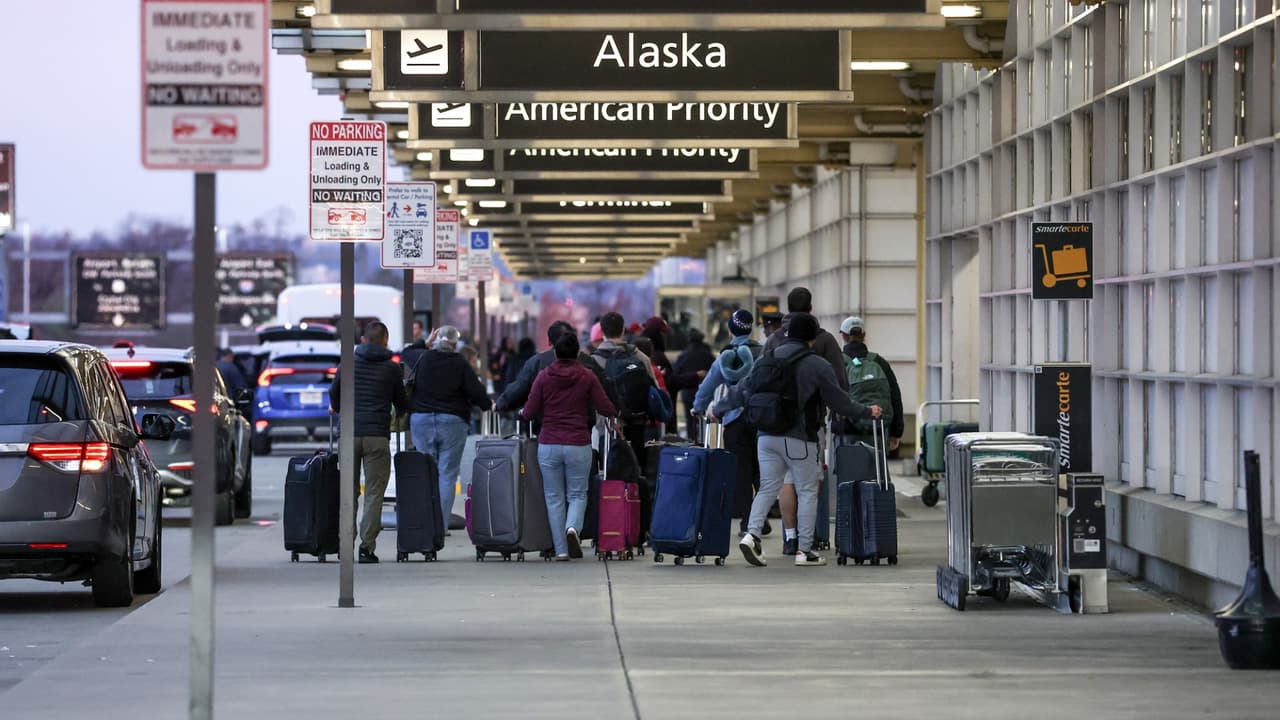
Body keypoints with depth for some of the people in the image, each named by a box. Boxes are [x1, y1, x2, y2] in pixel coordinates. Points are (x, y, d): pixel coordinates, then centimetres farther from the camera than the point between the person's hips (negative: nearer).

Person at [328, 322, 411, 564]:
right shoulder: (391, 368, 3)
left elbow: (334, 391, 16)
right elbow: (402, 405, 12)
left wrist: (337, 408, 38)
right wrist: (399, 413, 36)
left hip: (350, 433, 2)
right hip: (377, 435, -2)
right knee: (374, 493, 0)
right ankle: (367, 545, -8)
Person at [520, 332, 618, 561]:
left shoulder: (544, 377, 0)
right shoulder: (587, 377, -2)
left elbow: (529, 412, 1)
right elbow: (606, 409, -2)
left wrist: (521, 413, 24)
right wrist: (616, 414, 20)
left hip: (548, 445, 1)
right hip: (578, 445, -1)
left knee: (554, 497, 8)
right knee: (578, 493, 11)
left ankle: (560, 549, 3)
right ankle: (572, 527, -19)